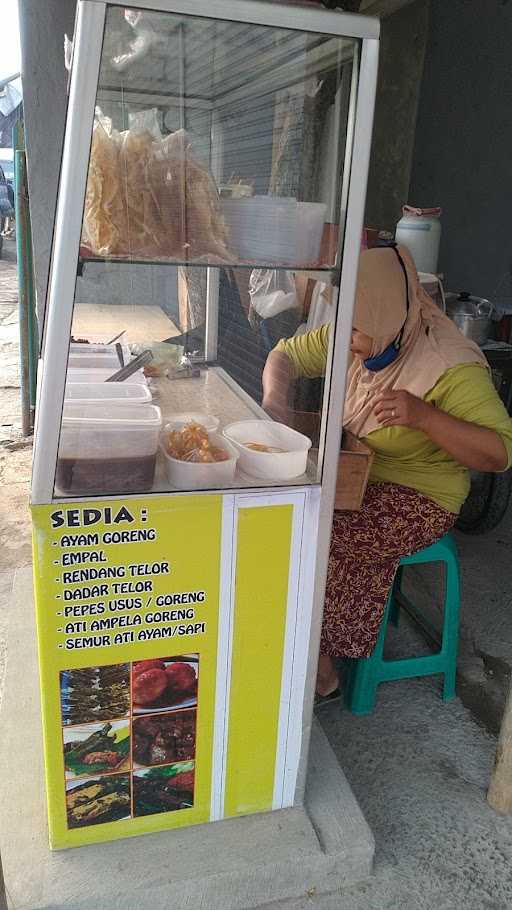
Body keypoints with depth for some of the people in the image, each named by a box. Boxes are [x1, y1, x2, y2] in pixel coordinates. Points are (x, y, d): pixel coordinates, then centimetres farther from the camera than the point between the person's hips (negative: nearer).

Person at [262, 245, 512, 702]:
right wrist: (275, 398, -11)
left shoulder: (451, 366, -21)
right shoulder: (351, 340, -2)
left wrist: (424, 416, -36)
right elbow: (286, 354, 10)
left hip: (416, 498, -7)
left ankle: (320, 670, -2)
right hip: (350, 476, 7)